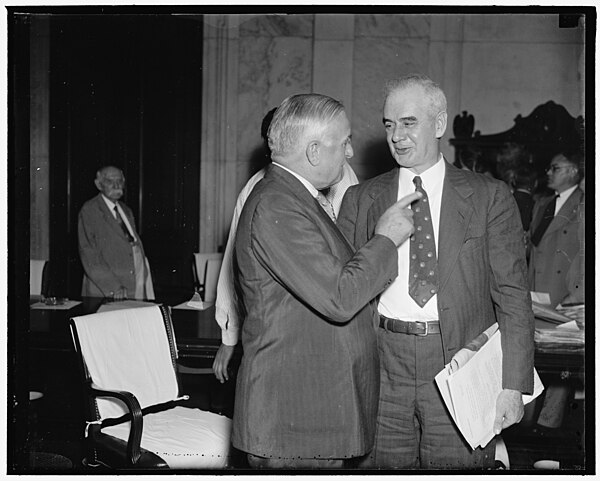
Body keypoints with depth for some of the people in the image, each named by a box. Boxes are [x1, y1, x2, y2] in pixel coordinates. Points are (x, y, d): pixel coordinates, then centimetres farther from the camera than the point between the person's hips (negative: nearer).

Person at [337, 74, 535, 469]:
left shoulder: (489, 196, 3)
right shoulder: (360, 200, 10)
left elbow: (513, 297, -1)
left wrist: (513, 386, -7)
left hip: (459, 364, -2)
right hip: (382, 366, 2)